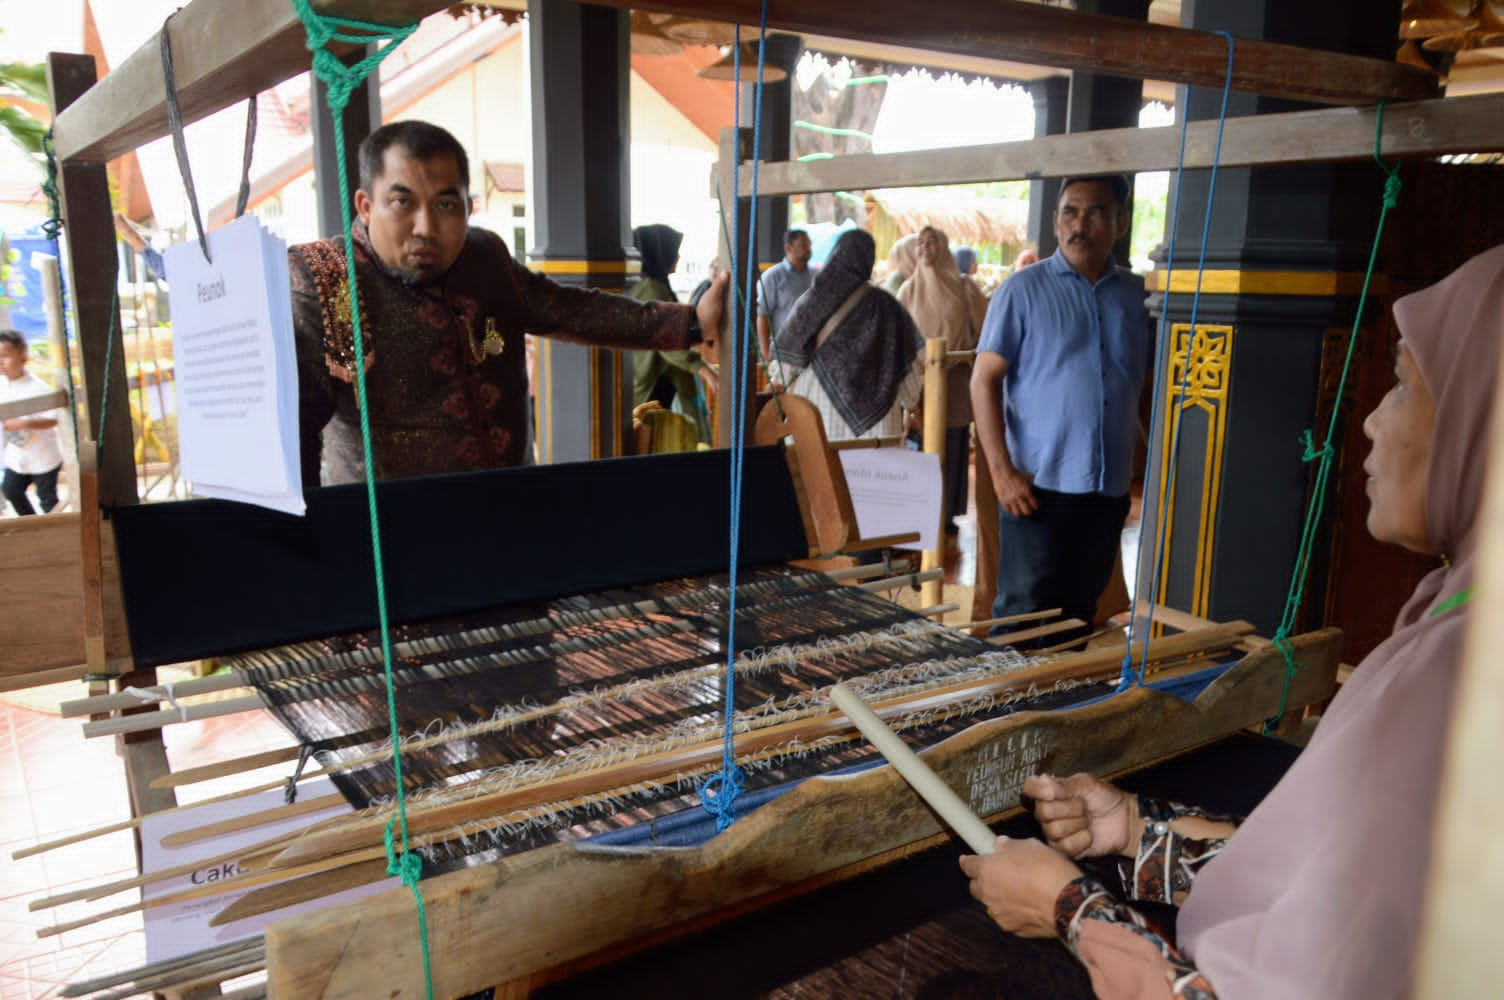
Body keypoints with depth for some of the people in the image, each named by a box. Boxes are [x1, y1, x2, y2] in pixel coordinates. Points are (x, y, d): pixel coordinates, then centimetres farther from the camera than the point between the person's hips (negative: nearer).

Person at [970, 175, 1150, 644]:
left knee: (1078, 615, 13)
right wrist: (1002, 470, -14)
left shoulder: (1139, 294, 9)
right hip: (1039, 484, -4)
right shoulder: (1023, 289, -3)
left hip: (1110, 488, 4)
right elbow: (984, 380, -6)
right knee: (1023, 612, -2)